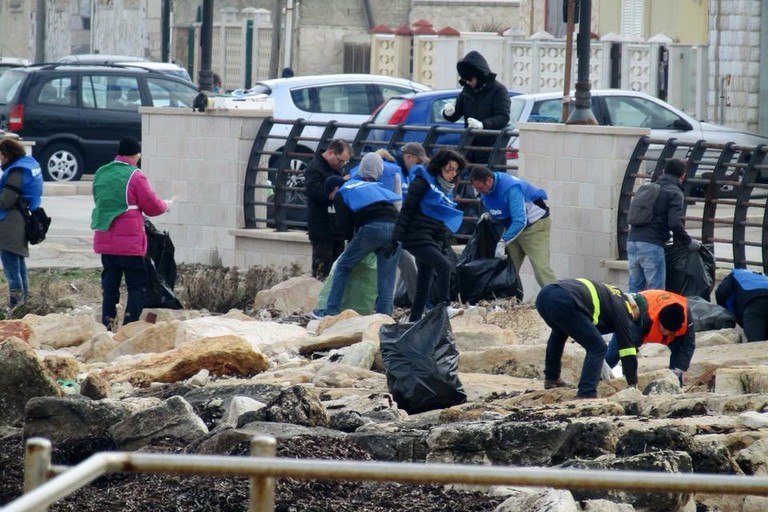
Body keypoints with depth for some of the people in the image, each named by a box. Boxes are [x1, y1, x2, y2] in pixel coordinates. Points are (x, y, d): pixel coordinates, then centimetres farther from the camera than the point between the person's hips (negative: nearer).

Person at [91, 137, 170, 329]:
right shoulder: (134, 176, -12)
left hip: (105, 241, 6)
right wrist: (166, 205, 15)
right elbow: (152, 207, -7)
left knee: (110, 285, 11)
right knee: (137, 285, 1)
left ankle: (108, 326, 10)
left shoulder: (100, 174, 8)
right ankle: (130, 326, -7)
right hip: (130, 241, -6)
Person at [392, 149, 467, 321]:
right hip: (417, 238, -8)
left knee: (424, 286, 6)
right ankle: (444, 307, -30)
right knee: (445, 265, -25)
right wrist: (396, 237, -18)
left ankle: (414, 321, 10)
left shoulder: (446, 188, 18)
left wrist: (444, 246, 18)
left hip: (434, 241, 8)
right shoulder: (423, 182, -6)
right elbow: (406, 210, -12)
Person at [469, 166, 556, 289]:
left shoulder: (511, 188, -30)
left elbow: (520, 221, -36)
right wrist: (489, 215, -7)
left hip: (535, 224, -8)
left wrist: (503, 242, -38)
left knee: (540, 268, -19)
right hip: (513, 226, 8)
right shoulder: (485, 192, -4)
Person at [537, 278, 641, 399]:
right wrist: (633, 384, 20)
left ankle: (551, 378, 43)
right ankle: (585, 395, -11)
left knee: (560, 331, 41)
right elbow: (627, 345, 13)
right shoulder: (621, 306, 15)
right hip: (563, 302, -9)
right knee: (597, 348, 1)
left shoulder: (609, 295, 38)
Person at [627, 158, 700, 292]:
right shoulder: (674, 193, -2)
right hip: (651, 245, -7)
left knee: (635, 288, 12)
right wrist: (689, 242, 0)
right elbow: (675, 223, -14)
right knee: (656, 291, -4)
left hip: (632, 241, 7)